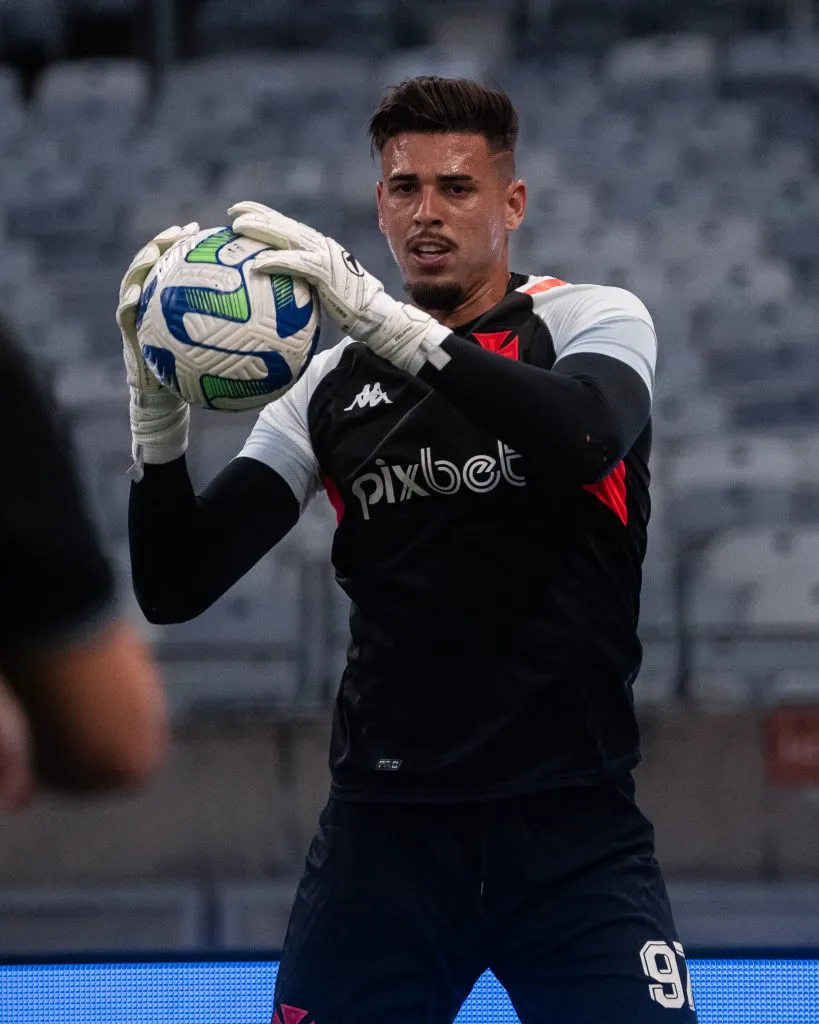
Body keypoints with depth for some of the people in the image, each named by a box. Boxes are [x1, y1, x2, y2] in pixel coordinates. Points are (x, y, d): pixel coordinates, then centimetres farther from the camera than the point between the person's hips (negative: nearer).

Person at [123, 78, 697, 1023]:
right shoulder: (331, 385, 10)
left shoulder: (593, 320, 3)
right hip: (386, 827, 3)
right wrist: (157, 402, -11)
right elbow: (175, 588, 5)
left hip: (573, 826, -3)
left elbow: (585, 438, -22)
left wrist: (382, 318, -31)